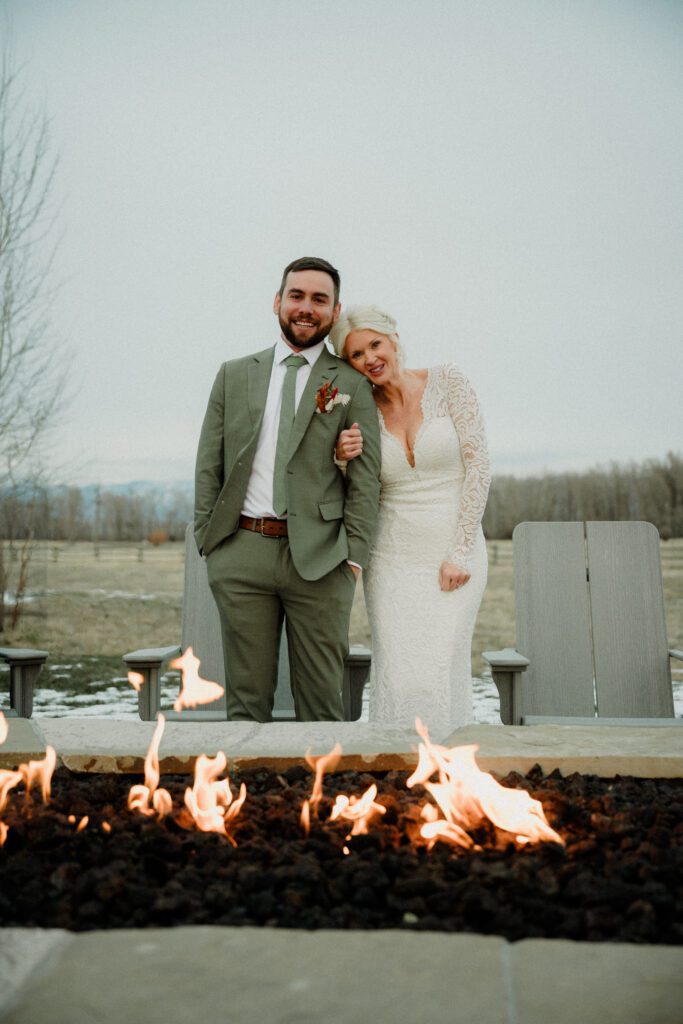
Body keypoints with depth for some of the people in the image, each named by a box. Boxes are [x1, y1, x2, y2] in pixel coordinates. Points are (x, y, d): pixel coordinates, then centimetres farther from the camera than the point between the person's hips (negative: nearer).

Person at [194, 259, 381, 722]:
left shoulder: (352, 384, 6)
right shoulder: (234, 375, 13)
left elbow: (365, 478, 1)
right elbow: (209, 465, 11)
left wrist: (353, 558, -7)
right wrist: (207, 542, 3)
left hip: (319, 558, -1)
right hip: (241, 553, 2)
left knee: (322, 702, 7)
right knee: (246, 698, 10)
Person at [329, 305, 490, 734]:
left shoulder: (448, 382, -3)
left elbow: (478, 466, -7)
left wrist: (460, 552, -11)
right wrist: (350, 459, -10)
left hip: (454, 553, -2)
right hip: (393, 558, 2)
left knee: (442, 675, -4)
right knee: (398, 679, -2)